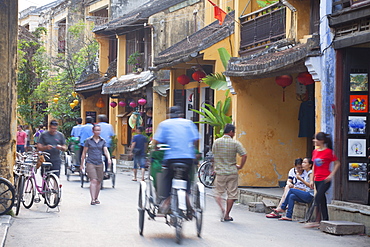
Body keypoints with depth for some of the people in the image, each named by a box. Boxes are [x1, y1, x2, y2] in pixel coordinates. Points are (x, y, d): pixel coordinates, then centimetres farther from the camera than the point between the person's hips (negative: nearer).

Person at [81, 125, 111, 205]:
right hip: (90, 163, -4)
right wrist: (82, 164, 5)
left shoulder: (103, 141, 8)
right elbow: (84, 153, 5)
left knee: (99, 182, 8)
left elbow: (106, 151, -3)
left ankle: (96, 198, 23)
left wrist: (108, 158, -22)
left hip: (99, 164, 4)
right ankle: (92, 199, -20)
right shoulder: (88, 140, 1)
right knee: (93, 180, -16)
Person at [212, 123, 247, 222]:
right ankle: (227, 215, 8)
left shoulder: (216, 142, 0)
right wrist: (240, 166, 0)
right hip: (232, 172, -1)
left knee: (218, 193, 12)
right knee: (231, 194, 7)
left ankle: (222, 209, -12)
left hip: (220, 172, 1)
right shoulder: (235, 143, -7)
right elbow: (244, 155, -14)